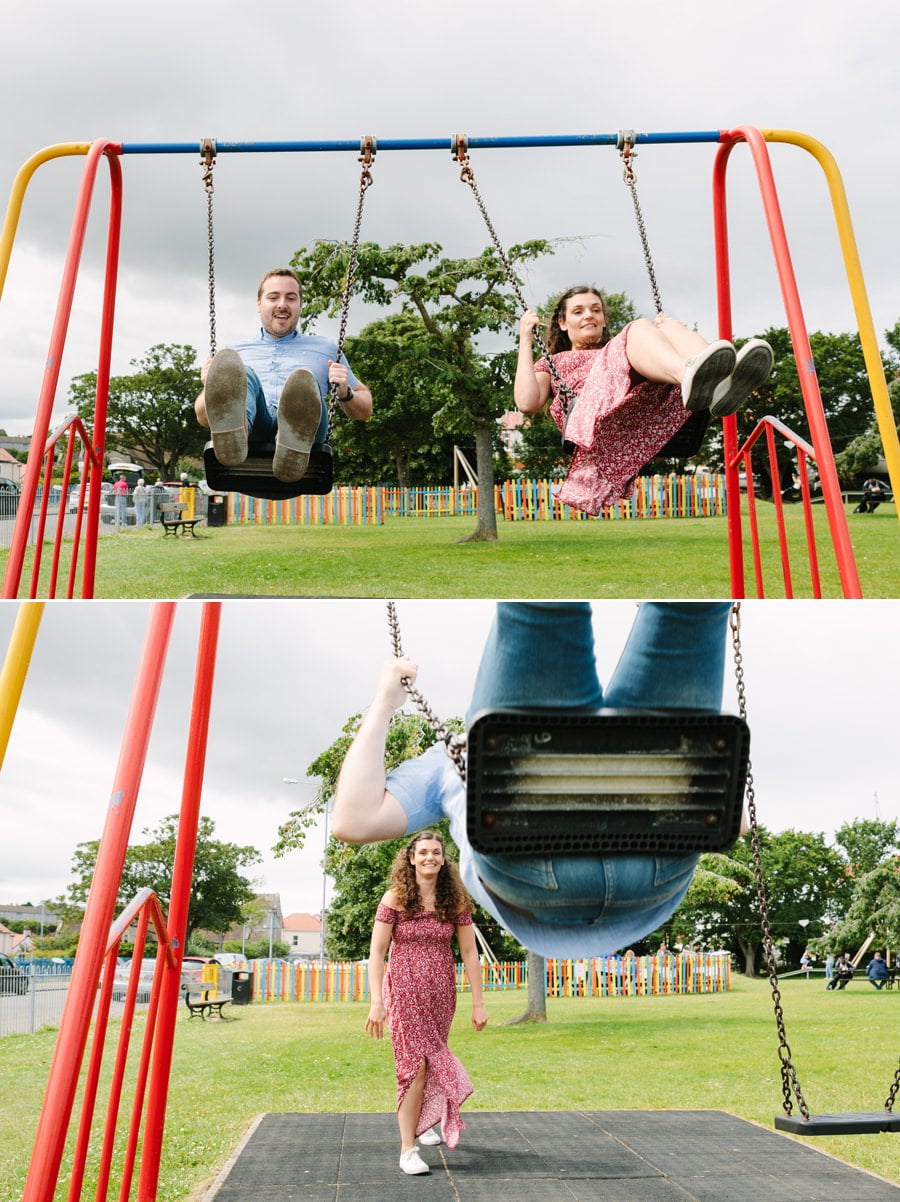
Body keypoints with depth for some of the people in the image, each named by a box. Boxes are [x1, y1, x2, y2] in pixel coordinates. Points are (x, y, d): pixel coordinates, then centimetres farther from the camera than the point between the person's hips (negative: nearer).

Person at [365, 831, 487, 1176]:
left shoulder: (455, 901, 0)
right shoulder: (395, 899, -8)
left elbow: (469, 953, 3)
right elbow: (376, 952, -9)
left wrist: (478, 1003, 1)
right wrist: (376, 1002, -16)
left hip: (441, 992, 3)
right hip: (404, 989, -3)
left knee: (432, 1059, 14)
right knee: (415, 1063, -10)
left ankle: (423, 1121, 41)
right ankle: (407, 1148, -1)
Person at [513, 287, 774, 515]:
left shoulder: (619, 348, 46)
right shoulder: (551, 365, 34)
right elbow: (527, 403, 10)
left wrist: (662, 328, 32)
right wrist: (525, 340, 15)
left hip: (650, 420, 4)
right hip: (596, 421, -4)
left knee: (669, 325, -17)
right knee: (639, 327, -23)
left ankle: (720, 386, -50)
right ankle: (691, 376, -59)